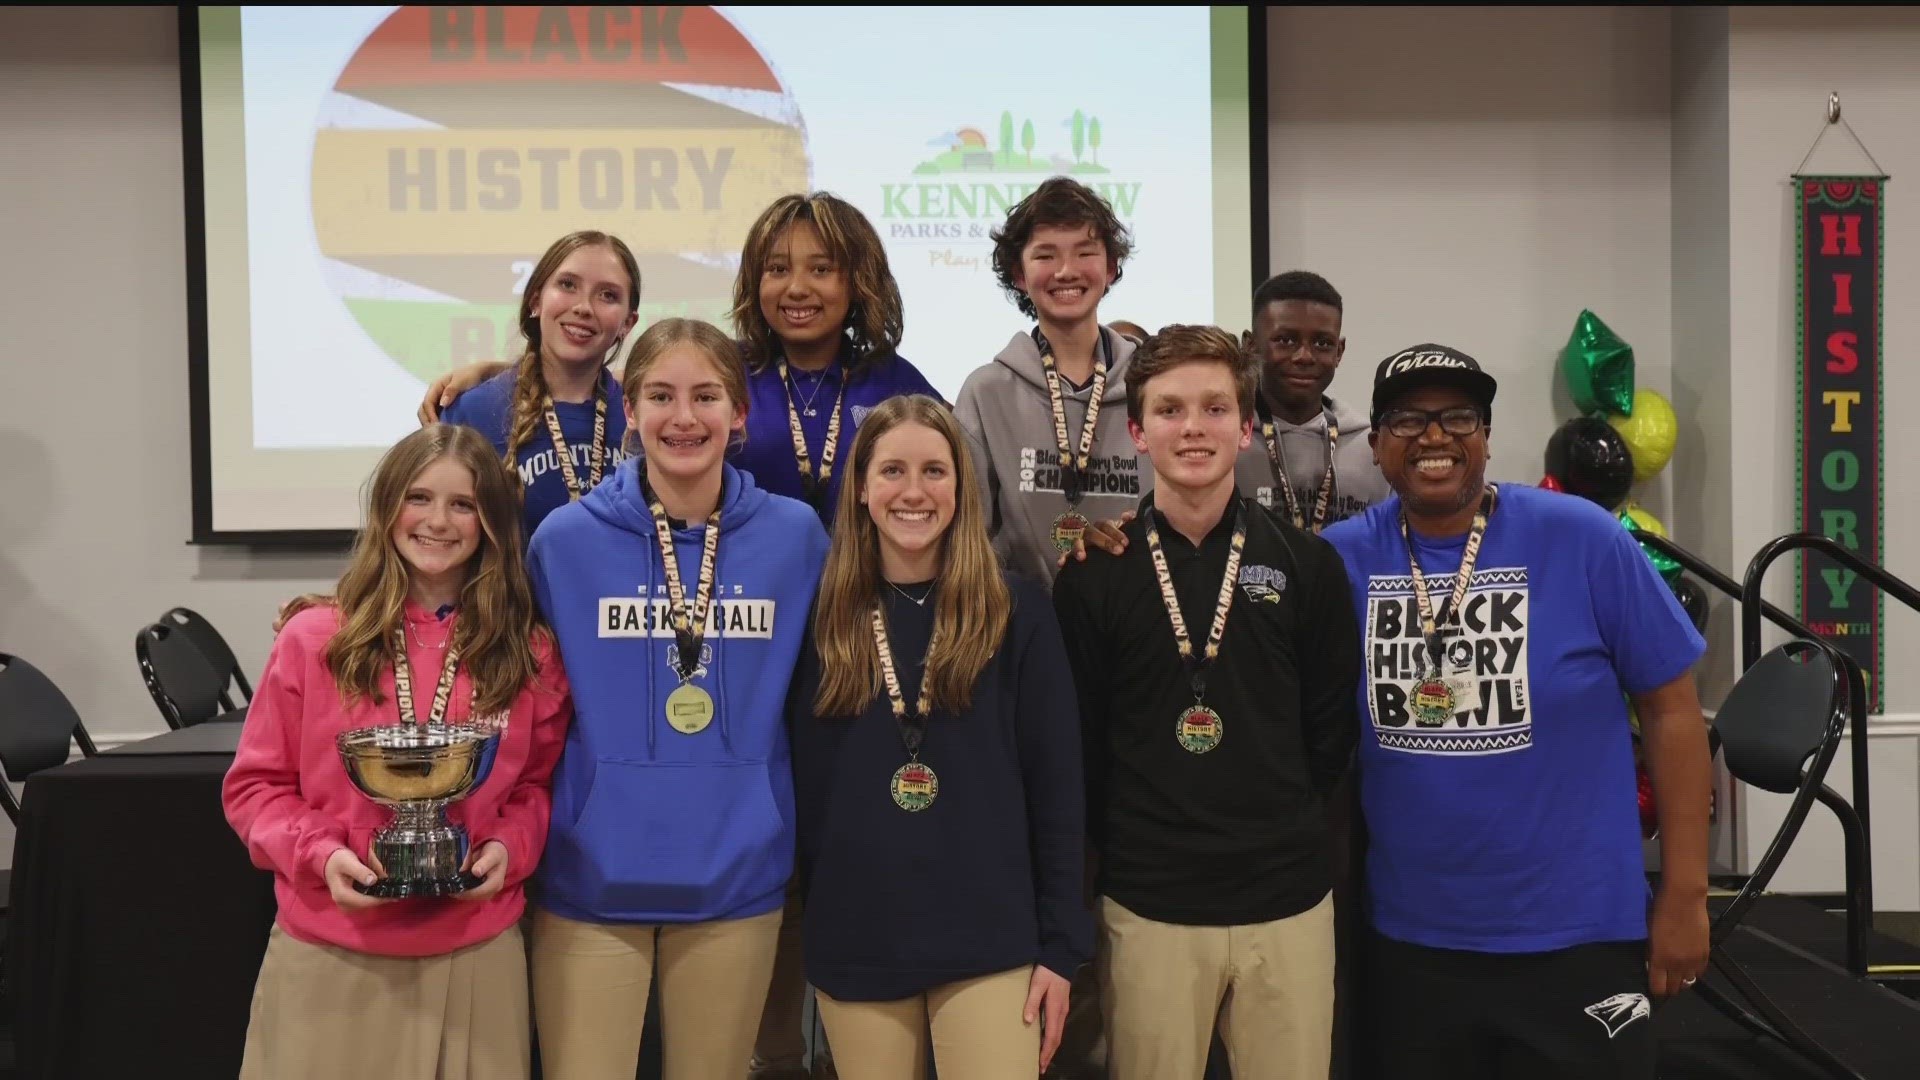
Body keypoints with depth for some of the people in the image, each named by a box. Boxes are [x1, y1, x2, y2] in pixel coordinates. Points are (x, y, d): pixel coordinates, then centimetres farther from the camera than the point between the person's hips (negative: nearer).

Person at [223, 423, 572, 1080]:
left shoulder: (529, 654, 2)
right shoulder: (314, 639, -3)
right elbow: (255, 784, 2)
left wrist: (510, 847, -9)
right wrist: (317, 854, -13)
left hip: (475, 955, 1)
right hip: (330, 955, -1)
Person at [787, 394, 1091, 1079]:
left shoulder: (1017, 611, -1)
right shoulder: (824, 617, 3)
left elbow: (1055, 786, -2)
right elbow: (803, 783, 6)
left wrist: (1061, 946, -4)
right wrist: (809, 909, 3)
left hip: (991, 941, -1)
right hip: (854, 946, 2)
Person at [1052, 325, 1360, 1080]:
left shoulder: (1308, 564, 2)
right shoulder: (1093, 576, -1)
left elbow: (1333, 728, 6)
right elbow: (1077, 743, 2)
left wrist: (1285, 831, 5)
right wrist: (1127, 845, 0)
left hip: (1288, 903, 1)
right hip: (1147, 909, -1)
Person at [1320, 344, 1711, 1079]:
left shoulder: (1581, 539, -9)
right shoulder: (1342, 559, -4)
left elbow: (1670, 707, -3)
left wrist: (1684, 894, -3)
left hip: (1575, 936, -2)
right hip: (1407, 940, 2)